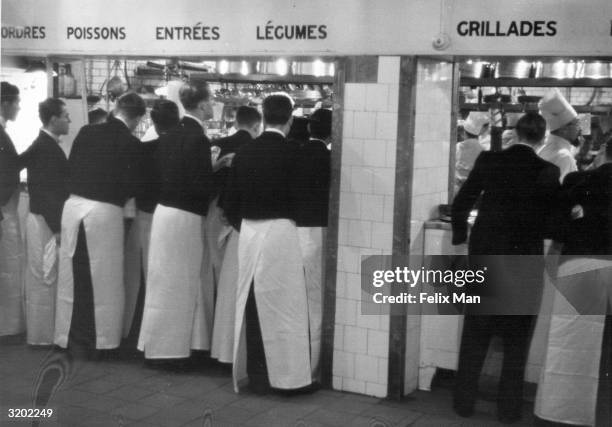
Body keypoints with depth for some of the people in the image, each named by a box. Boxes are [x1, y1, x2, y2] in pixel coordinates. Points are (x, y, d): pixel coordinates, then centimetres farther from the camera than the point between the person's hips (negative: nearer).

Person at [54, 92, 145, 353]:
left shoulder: (86, 132, 6)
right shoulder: (130, 143, -7)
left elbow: (70, 168, 10)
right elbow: (131, 186, -6)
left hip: (73, 206, 5)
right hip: (105, 212, -5)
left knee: (73, 276, 12)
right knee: (104, 279, 6)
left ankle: (70, 337, 21)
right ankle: (101, 340, 12)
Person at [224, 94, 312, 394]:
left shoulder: (244, 153, 4)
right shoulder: (292, 152, -9)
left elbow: (230, 202, 7)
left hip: (249, 232, 5)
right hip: (280, 232, -4)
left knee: (252, 307, 10)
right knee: (283, 306, 3)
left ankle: (256, 377, 17)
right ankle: (286, 375, 8)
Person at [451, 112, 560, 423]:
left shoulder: (489, 161, -6)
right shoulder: (547, 172, -11)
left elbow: (461, 203, -1)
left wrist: (460, 237, 13)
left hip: (485, 256, 2)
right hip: (524, 260, -2)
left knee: (475, 334, 14)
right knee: (516, 339, 12)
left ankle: (464, 402, 20)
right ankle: (508, 409, 17)